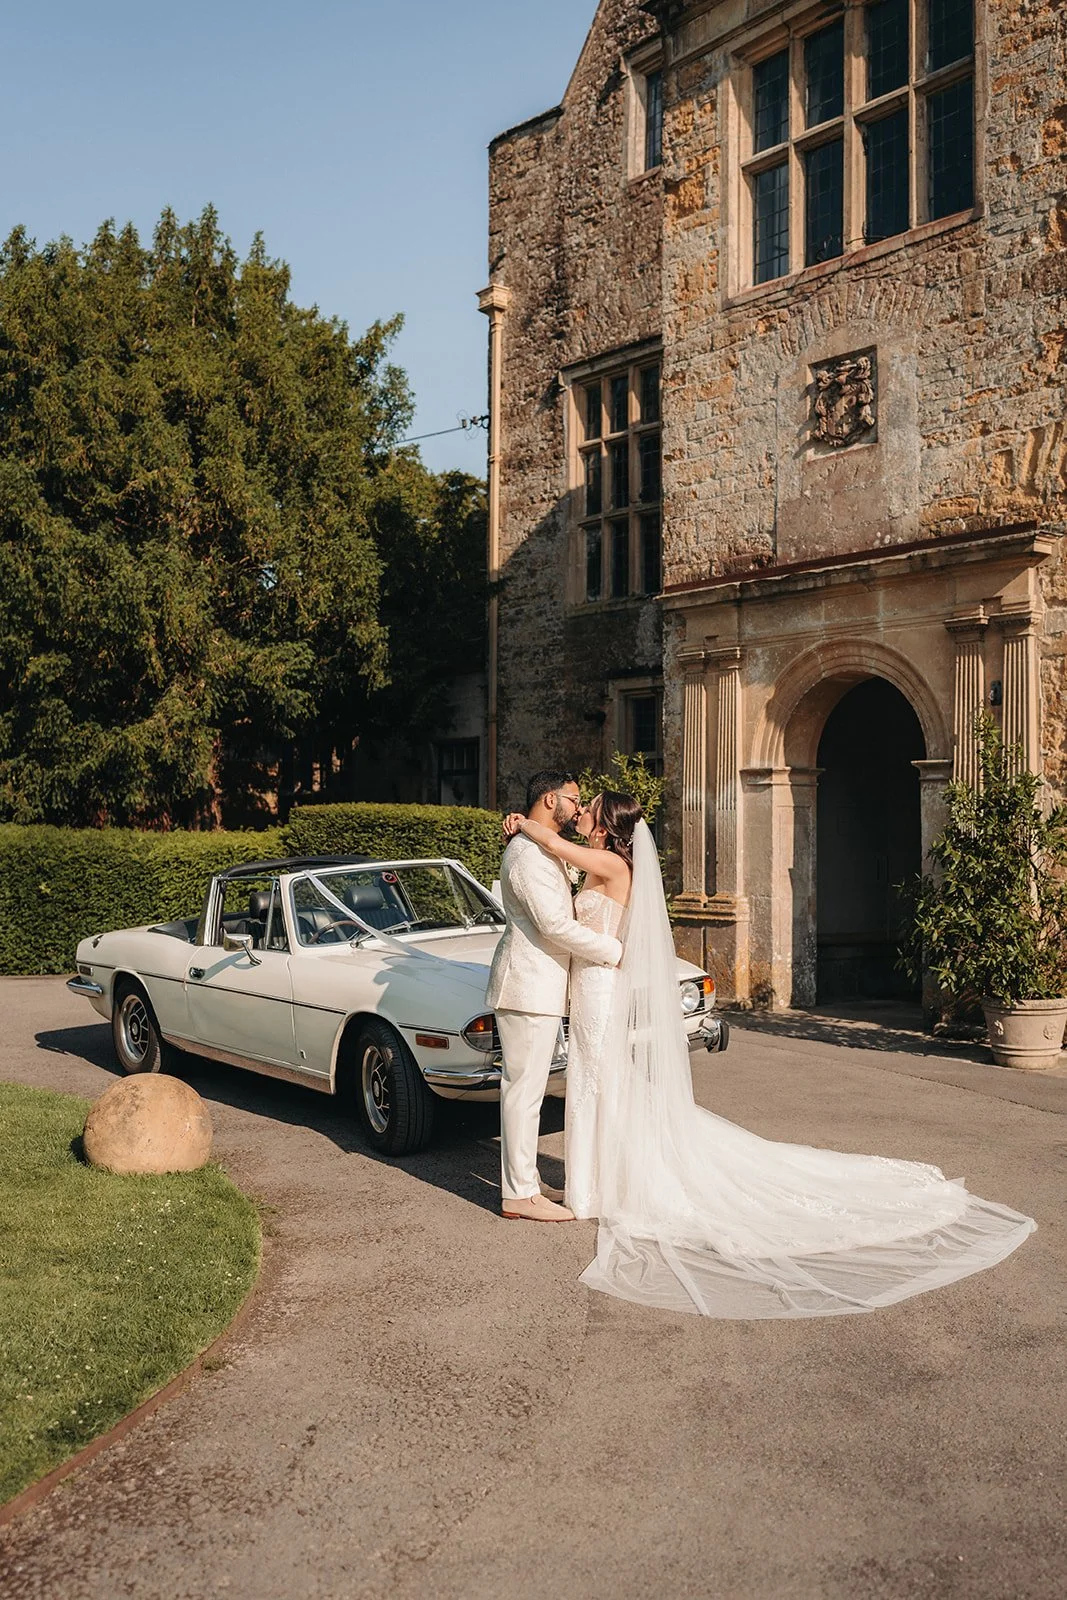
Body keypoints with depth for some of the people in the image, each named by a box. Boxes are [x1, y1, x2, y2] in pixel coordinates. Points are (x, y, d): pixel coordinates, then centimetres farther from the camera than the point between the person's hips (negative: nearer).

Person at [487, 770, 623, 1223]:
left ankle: (525, 1182, 22)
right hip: (528, 986, -11)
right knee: (523, 1091, -5)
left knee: (526, 1090, 14)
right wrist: (615, 951, -15)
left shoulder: (542, 851, 18)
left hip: (540, 986, 11)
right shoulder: (528, 854, -17)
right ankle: (519, 1195, 2)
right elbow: (556, 925, -22)